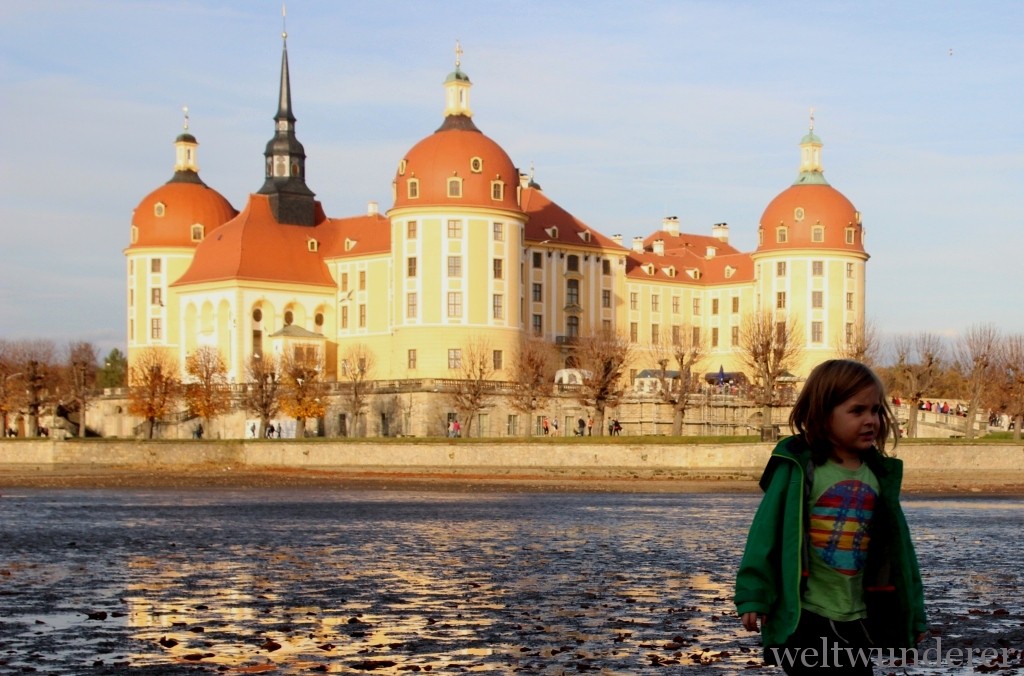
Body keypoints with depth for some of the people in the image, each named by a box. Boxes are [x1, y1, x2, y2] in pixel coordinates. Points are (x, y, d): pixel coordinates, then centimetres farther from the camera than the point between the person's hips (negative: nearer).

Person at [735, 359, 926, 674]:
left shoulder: (880, 476, 6)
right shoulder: (799, 469, -10)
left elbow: (898, 549, 11)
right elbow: (767, 534, -10)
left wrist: (913, 612, 13)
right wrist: (753, 596, -14)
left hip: (857, 619, 5)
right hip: (803, 617, -5)